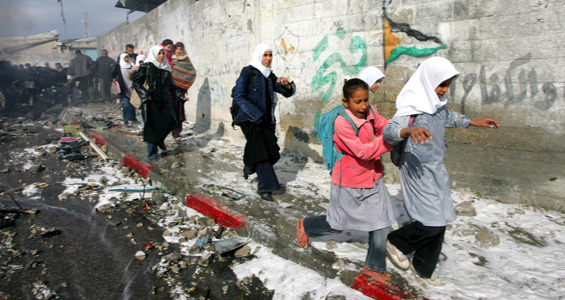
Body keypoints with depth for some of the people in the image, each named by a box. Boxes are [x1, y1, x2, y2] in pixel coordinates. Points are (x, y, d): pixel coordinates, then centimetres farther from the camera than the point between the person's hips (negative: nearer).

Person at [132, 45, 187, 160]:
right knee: (152, 127, -4)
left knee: (170, 121, -5)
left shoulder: (166, 68, 13)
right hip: (151, 102, -5)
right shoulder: (146, 67, -2)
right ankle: (152, 153, 7)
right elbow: (136, 82, -5)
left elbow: (171, 85, 17)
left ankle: (160, 139, 25)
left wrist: (181, 95, 7)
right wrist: (145, 95, -15)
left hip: (164, 102, 5)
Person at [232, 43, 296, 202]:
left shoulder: (270, 76, 13)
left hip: (266, 120, 6)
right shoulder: (247, 72, -5)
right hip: (250, 120, -6)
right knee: (260, 152, -11)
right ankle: (265, 188, 0)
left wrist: (286, 84, -12)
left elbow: (287, 93, 12)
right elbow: (238, 97, -12)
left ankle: (249, 166, 33)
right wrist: (256, 115, -14)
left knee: (272, 153, 3)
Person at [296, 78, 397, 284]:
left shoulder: (370, 113, -3)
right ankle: (305, 225, 43)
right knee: (337, 224, 13)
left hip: (371, 178, 6)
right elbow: (362, 151, -28)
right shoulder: (342, 123, -24)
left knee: (381, 222, 8)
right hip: (349, 183, -6)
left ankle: (374, 267, 28)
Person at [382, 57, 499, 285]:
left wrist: (474, 123, 28)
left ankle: (423, 268, 31)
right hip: (418, 170, -9)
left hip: (436, 169, 9)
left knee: (440, 222, 13)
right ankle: (395, 242, 20)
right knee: (431, 223, -8)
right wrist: (408, 130, -53)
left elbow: (447, 117, 30)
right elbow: (389, 131, -34)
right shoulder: (412, 107, -19)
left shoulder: (437, 102, 7)